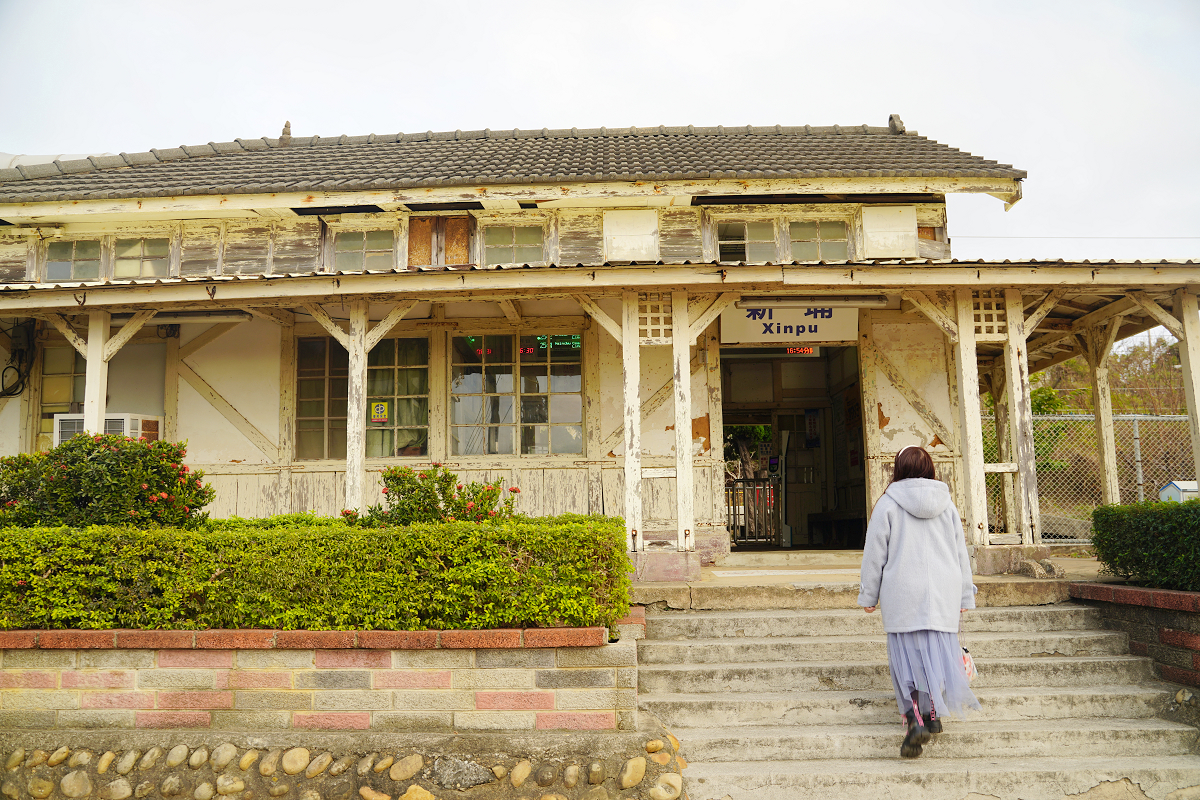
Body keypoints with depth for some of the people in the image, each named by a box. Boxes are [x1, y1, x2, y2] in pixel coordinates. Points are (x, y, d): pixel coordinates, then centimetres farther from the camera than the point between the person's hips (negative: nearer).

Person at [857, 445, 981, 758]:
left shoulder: (888, 503, -4)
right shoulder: (947, 504, 8)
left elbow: (875, 554, -2)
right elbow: (961, 553, 12)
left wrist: (869, 595, 7)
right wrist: (964, 596, 20)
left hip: (903, 594, -3)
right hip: (944, 593, 4)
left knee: (908, 656, -1)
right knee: (938, 652, 13)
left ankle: (916, 719, -15)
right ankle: (933, 714, 18)